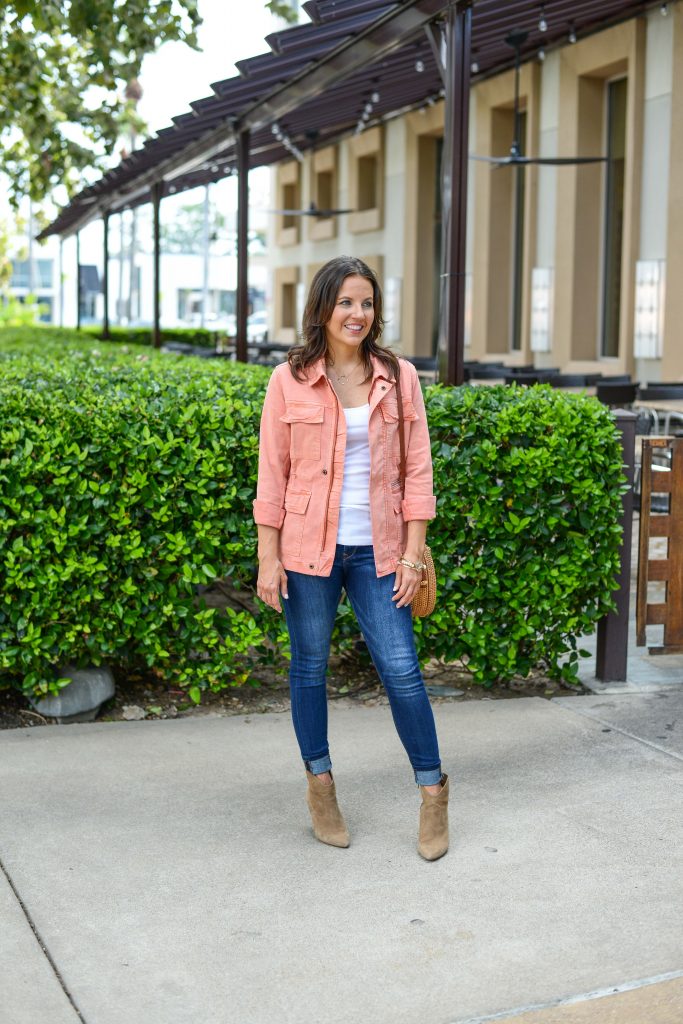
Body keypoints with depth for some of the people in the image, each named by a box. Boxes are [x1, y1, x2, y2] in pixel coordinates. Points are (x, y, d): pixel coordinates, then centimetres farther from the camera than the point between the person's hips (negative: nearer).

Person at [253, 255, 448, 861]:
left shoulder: (399, 378, 3)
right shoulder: (289, 381, -1)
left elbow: (417, 470, 3)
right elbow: (272, 476, 1)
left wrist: (413, 554, -2)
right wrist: (268, 559, -3)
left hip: (377, 550, 0)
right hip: (308, 546, 0)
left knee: (401, 668, -2)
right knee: (309, 667, 10)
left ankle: (433, 792, 14)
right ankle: (320, 784, 27)